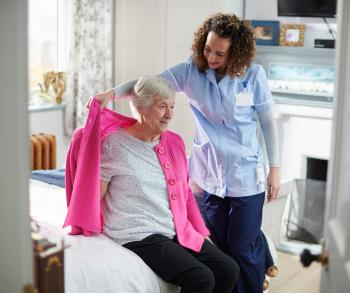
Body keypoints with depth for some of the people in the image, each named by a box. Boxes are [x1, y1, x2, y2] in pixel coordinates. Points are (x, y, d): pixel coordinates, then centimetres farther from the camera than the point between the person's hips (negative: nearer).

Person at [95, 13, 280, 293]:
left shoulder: (253, 74, -9)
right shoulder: (192, 70, -5)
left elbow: (268, 121, -3)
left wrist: (275, 168, -3)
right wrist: (113, 92, -25)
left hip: (246, 176, -2)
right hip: (210, 175, 3)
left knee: (244, 249, 5)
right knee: (218, 247, 14)